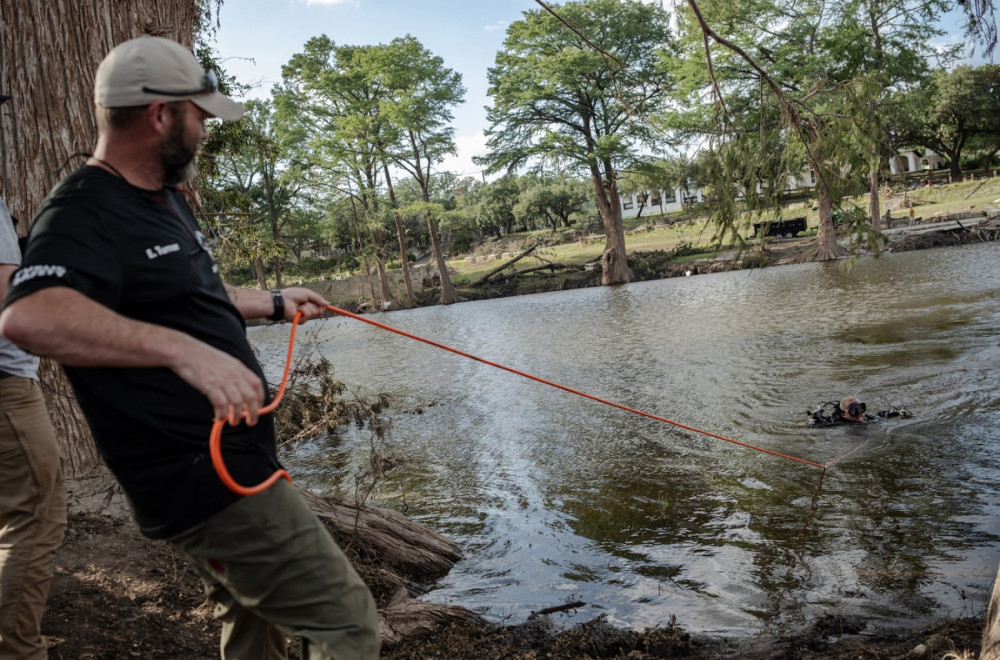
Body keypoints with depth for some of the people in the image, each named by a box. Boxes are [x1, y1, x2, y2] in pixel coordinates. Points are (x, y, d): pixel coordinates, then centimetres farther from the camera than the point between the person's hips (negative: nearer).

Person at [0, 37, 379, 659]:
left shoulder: (166, 199, 14)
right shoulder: (85, 212, -17)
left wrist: (275, 302, 36)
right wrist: (182, 349, -44)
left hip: (232, 460, 11)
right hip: (206, 478, -10)